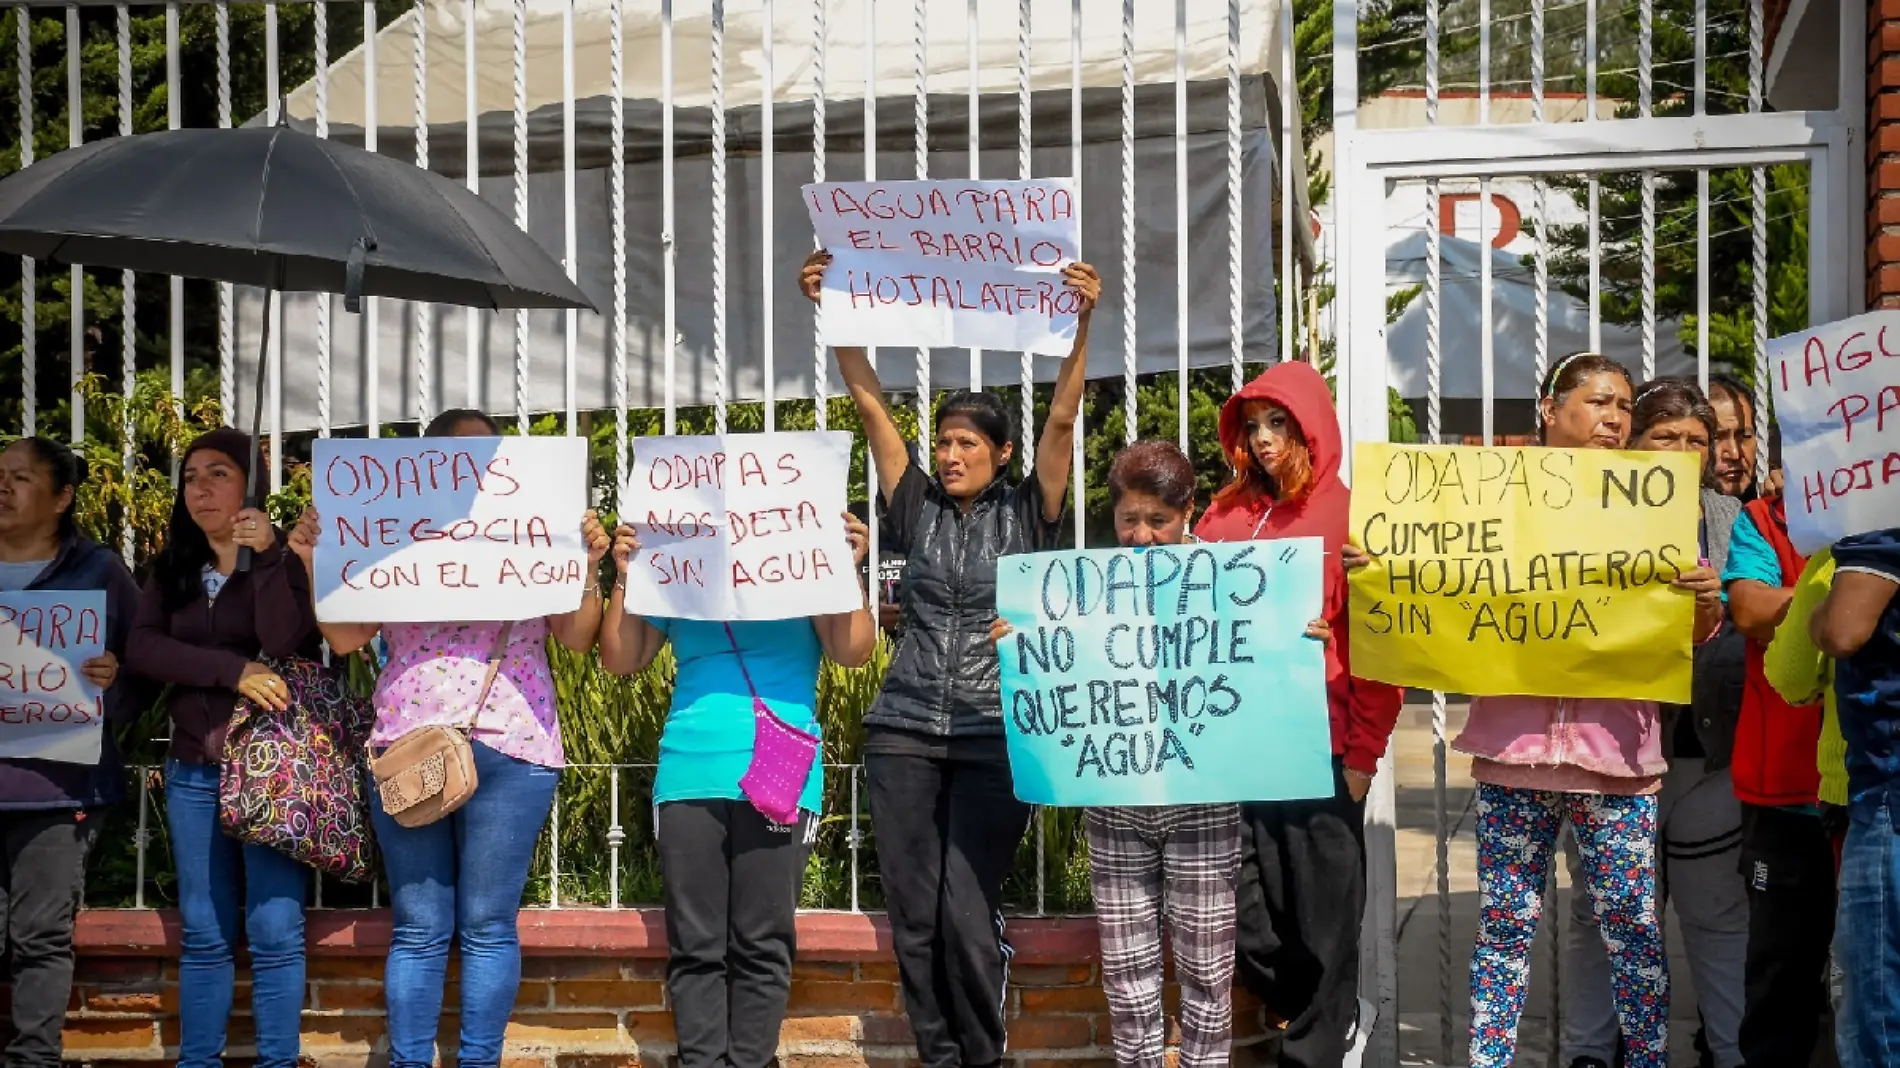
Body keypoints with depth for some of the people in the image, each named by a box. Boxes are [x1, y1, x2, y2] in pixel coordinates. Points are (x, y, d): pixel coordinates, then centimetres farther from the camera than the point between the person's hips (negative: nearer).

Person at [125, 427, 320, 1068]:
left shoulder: (285, 561, 1)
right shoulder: (171, 571, 12)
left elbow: (287, 651, -15)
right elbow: (140, 650, -4)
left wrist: (265, 557, -18)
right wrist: (234, 671, -15)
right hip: (194, 771, 4)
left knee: (275, 932, -4)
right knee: (204, 934, 7)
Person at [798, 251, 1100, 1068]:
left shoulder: (1027, 515, 4)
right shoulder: (918, 510, 9)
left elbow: (1062, 417, -7)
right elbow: (870, 402, 5)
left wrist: (1081, 324, -17)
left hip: (995, 737, -3)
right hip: (904, 731, 3)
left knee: (966, 911, -7)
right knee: (912, 915, 3)